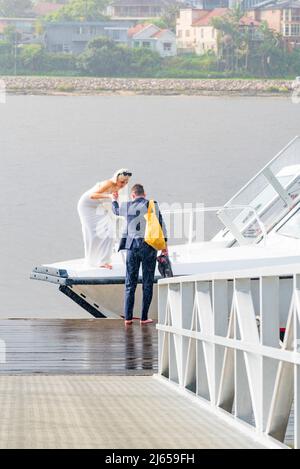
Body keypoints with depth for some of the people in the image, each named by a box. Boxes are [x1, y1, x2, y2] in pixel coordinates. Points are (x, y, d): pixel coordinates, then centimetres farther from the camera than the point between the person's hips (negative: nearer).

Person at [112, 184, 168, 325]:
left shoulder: (127, 206, 2)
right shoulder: (153, 206, -4)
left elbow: (116, 211, 23)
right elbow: (161, 224, -5)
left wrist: (114, 200, 45)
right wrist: (164, 244, 2)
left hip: (132, 246, 2)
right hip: (149, 247, -2)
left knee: (130, 283, 9)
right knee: (147, 283, 4)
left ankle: (128, 317, 6)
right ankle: (144, 317, 2)